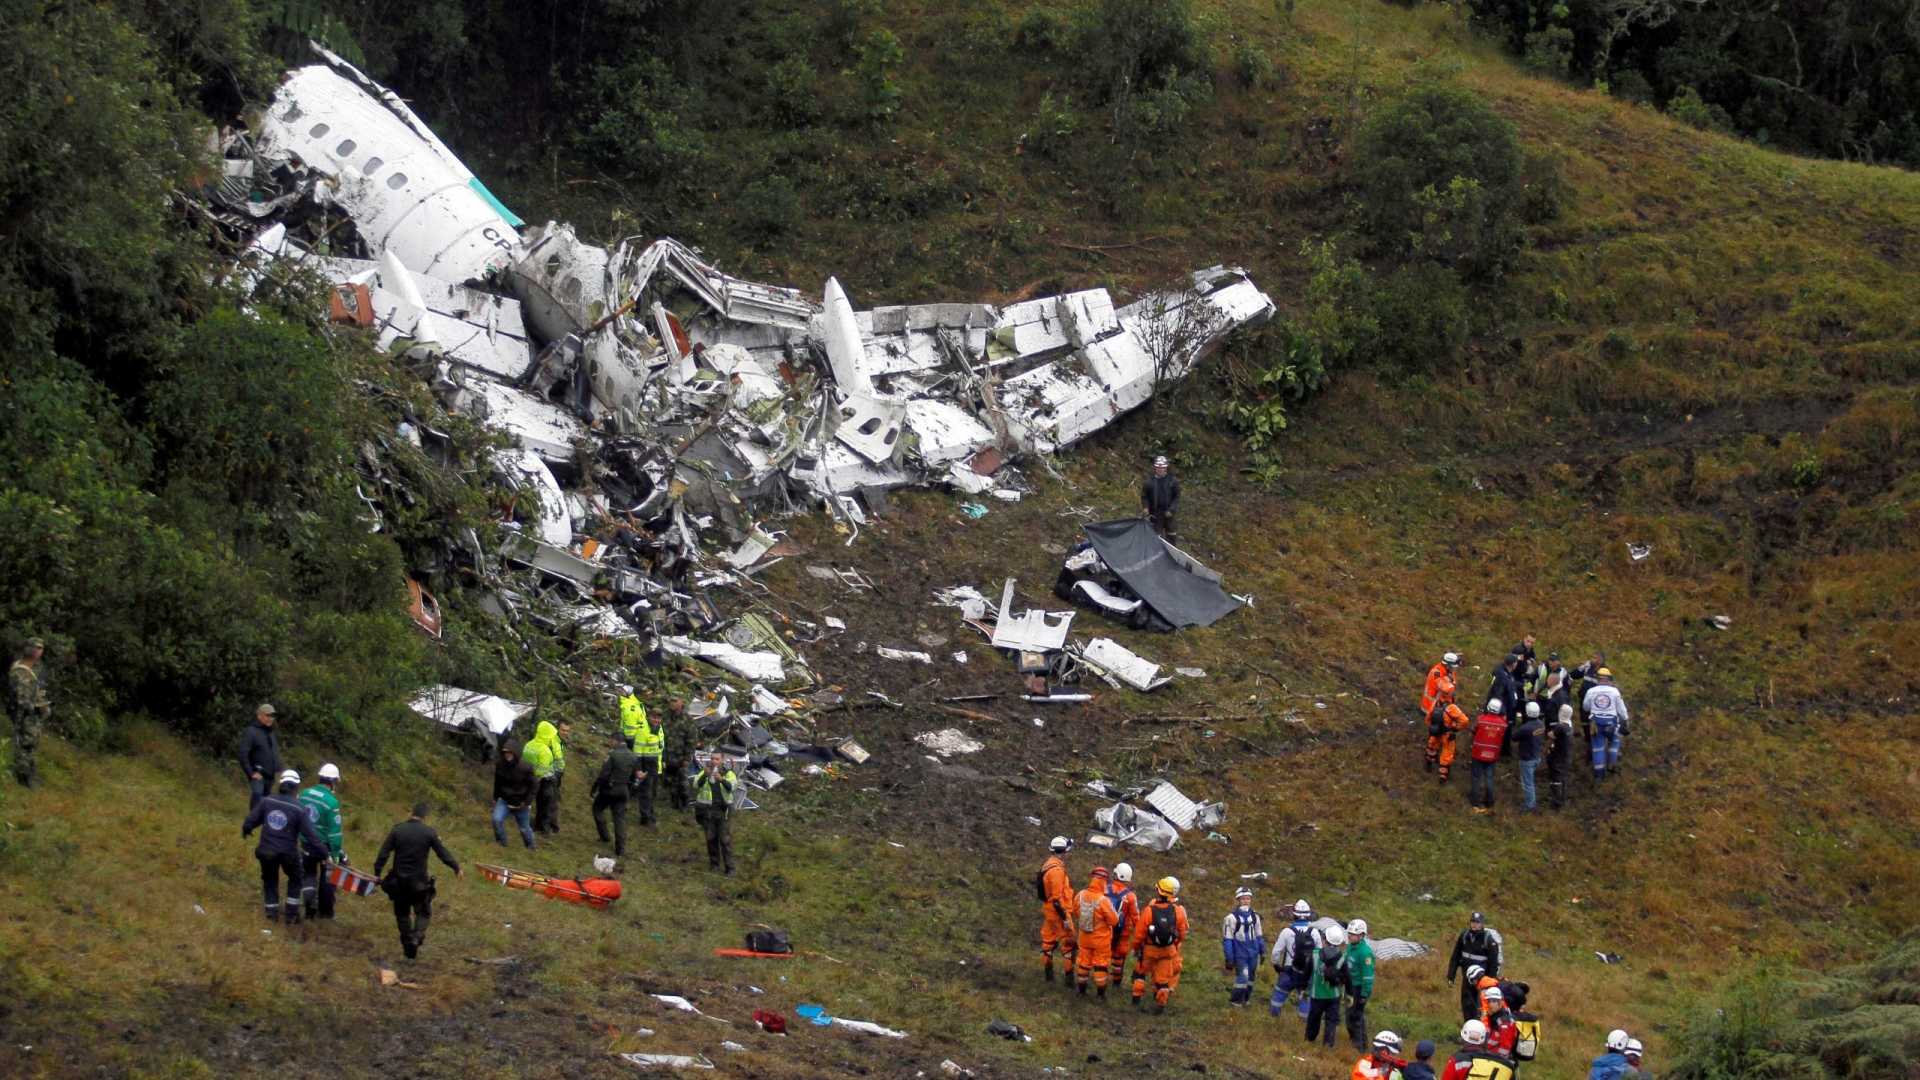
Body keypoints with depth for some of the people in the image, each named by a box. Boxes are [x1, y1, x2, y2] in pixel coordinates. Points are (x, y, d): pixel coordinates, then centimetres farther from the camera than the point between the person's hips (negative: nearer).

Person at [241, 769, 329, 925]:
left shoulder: (267, 801, -7)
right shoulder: (299, 809, -14)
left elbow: (251, 819, -1)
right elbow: (310, 833, -14)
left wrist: (245, 830, 22)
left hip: (266, 851, 2)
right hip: (288, 852, -2)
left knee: (270, 881, 22)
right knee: (294, 880, 22)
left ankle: (272, 914, 25)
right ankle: (291, 915, 19)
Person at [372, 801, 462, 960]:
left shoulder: (397, 830, -5)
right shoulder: (429, 832, -9)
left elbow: (383, 853, -6)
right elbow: (443, 853, -3)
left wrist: (377, 873, 2)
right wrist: (456, 868, 13)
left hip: (399, 881, 2)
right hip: (419, 881, -2)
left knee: (402, 913, 18)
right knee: (424, 913, 12)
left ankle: (407, 944, 20)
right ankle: (417, 937, -13)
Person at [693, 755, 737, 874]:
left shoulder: (728, 773, -3)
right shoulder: (703, 773, 2)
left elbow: (732, 786, -22)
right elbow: (696, 785, -16)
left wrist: (721, 779, -41)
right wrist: (705, 775, -33)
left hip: (724, 810, -2)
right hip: (707, 810, 2)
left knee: (726, 840, -5)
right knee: (711, 838, 7)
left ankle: (730, 868, -2)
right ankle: (714, 863, 23)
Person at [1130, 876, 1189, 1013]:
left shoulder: (1149, 910, -23)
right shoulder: (1178, 911, -17)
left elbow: (1139, 933, -13)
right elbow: (1182, 933, -3)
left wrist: (1135, 948, 5)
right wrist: (1177, 944, 18)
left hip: (1149, 950, -1)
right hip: (1168, 950, 1)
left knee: (1140, 971, 22)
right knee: (1163, 976, 14)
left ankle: (1137, 999, 24)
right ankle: (1160, 1004, 21)